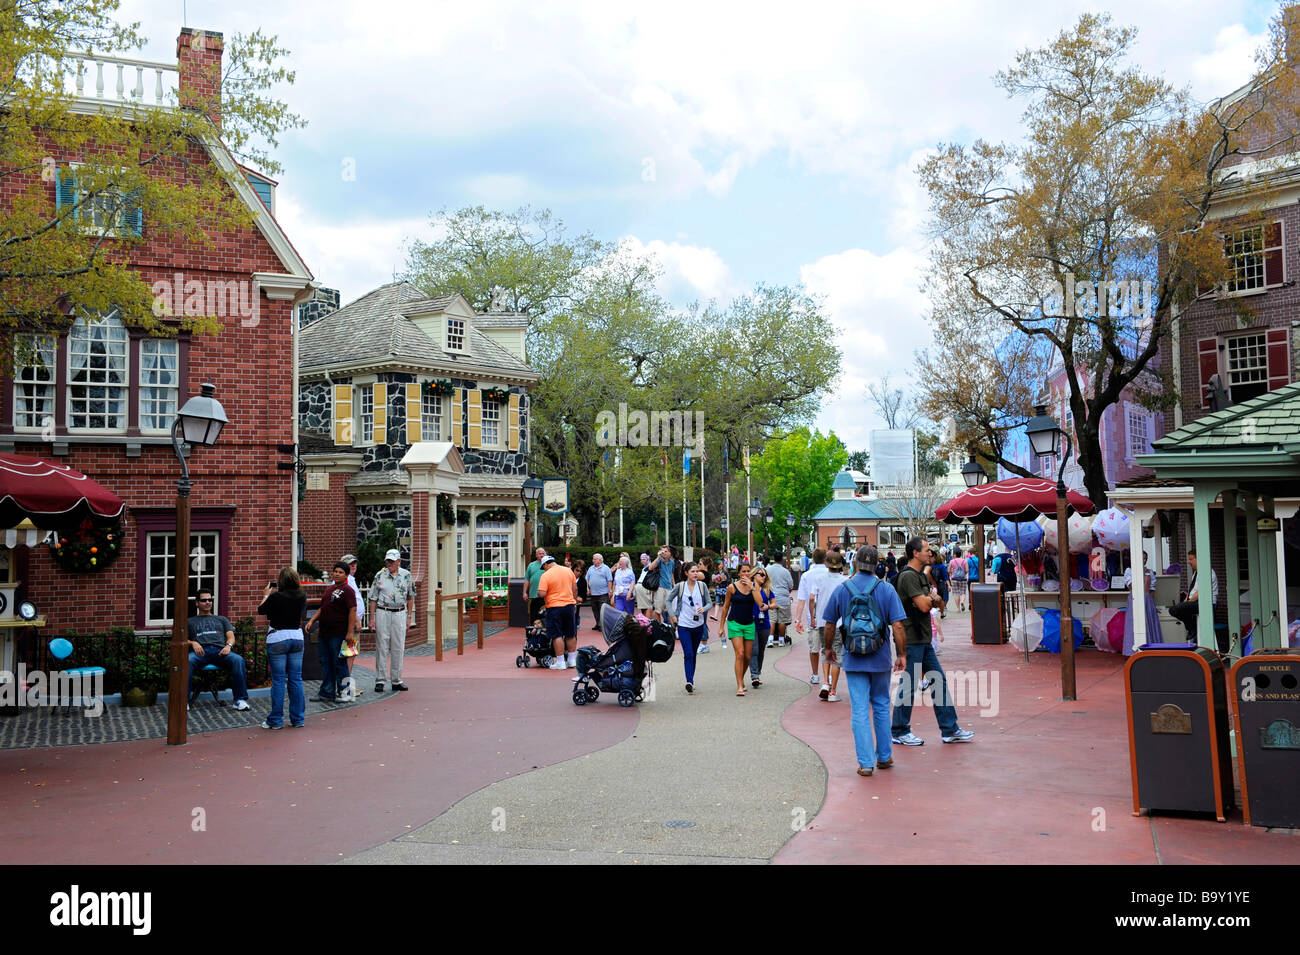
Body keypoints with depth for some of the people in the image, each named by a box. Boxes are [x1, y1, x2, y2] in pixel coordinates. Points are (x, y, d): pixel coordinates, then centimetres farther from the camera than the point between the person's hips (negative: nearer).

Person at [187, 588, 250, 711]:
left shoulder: (221, 619, 34)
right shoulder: (190, 622, 31)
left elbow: (231, 636, 20)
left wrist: (228, 645, -4)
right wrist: (193, 643, -6)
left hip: (219, 650, 1)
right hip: (200, 651, -1)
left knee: (238, 660, -33)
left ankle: (240, 699, -34)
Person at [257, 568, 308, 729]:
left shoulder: (276, 597, -14)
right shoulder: (302, 597, -1)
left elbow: (261, 610, 2)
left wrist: (266, 595, 18)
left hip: (277, 639, -4)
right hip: (297, 638, 4)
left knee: (278, 681, 0)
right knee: (296, 679, 9)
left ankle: (276, 720, 5)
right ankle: (298, 718, 14)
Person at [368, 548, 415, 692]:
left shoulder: (406, 575, 4)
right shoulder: (380, 575, 1)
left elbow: (410, 597, 12)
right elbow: (373, 598, 3)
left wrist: (408, 616, 7)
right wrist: (372, 618, -2)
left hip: (400, 613, 1)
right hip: (382, 613, -1)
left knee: (398, 648, 3)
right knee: (382, 647, -1)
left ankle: (396, 680, 10)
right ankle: (380, 680, 4)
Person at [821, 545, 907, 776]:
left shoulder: (841, 590, -3)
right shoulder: (886, 589, -5)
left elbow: (830, 625, 4)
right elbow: (897, 626, -9)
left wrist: (830, 648, 19)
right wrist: (902, 655, 1)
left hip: (853, 659, 0)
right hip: (881, 659, 1)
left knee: (860, 711, 2)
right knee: (881, 707, 16)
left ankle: (866, 763, 1)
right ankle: (884, 757, 25)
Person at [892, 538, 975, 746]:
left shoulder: (921, 575, 16)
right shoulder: (908, 576, -16)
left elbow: (936, 602, 14)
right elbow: (923, 606, -22)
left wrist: (929, 599, -8)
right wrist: (932, 599, 0)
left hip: (923, 639, 10)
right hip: (911, 639, -10)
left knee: (939, 680, 10)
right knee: (908, 685, -2)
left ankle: (949, 730, 16)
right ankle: (899, 732, 9)